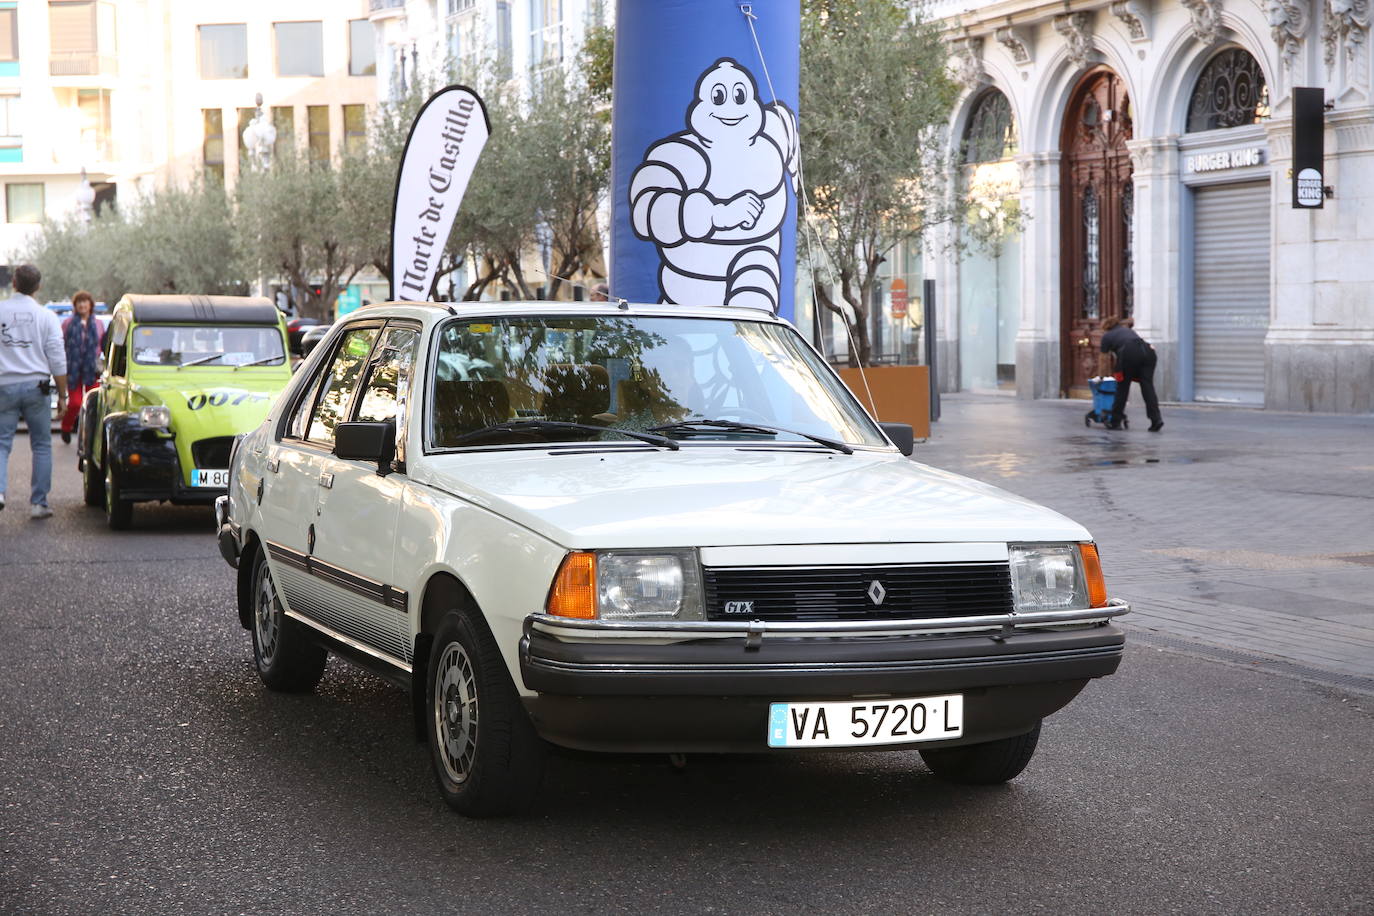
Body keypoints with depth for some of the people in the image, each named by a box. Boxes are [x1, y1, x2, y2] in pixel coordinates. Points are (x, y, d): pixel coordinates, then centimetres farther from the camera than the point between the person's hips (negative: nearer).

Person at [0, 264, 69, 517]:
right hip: (35, 385, 0)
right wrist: (62, 393, 6)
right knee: (42, 446, 9)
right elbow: (57, 359, -1)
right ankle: (38, 503, 7)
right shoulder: (46, 317, 0)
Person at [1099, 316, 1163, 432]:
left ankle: (1115, 422, 15)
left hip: (1130, 353, -4)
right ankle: (1156, 419, -13)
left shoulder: (1106, 337, 22)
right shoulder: (1128, 329, 37)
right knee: (1147, 386, 1)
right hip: (1147, 350, 4)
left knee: (1122, 387, 9)